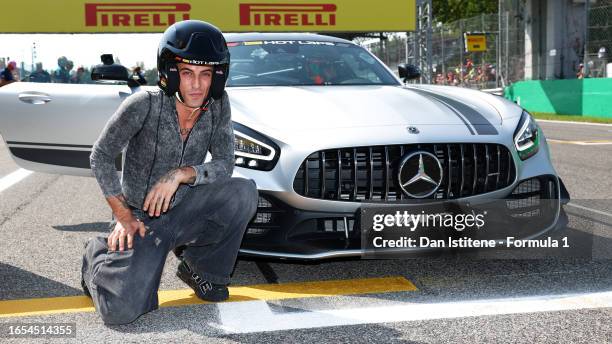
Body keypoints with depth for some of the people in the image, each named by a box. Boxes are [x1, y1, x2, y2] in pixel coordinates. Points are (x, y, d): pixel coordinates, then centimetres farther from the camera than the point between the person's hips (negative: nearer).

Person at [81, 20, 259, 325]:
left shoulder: (217, 105, -7)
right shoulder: (145, 105, -19)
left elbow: (224, 165, -6)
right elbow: (100, 157, -10)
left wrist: (180, 174, -23)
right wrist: (123, 216, -13)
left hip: (185, 211, 4)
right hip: (142, 219, -3)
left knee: (244, 191, -24)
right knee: (122, 312, -19)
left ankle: (202, 268, 0)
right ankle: (98, 255, 16)